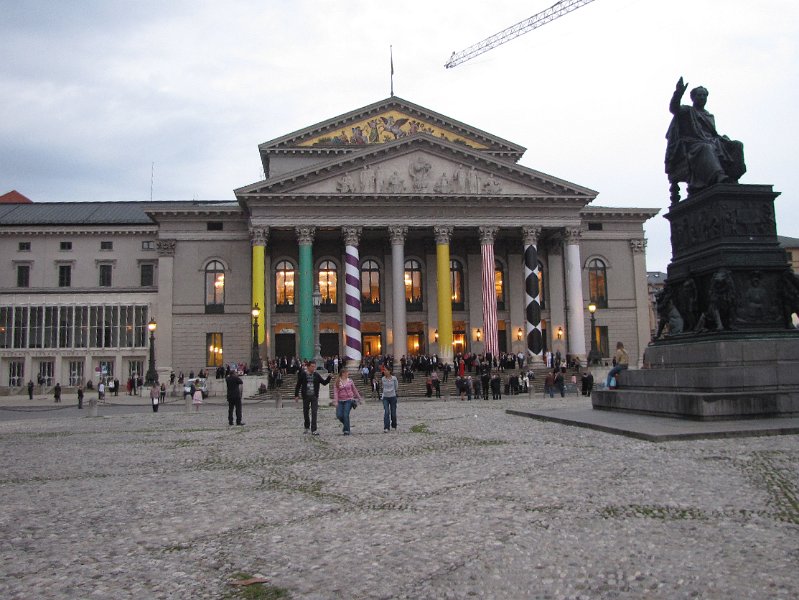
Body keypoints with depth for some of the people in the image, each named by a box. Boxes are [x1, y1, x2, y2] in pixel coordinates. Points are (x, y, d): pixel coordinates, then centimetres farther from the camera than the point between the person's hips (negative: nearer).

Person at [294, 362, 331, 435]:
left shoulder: (316, 375, 3)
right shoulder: (303, 374, -3)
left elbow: (324, 382, 6)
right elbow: (298, 385, 1)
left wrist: (329, 377, -11)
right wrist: (296, 395, -1)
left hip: (314, 397, 1)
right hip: (306, 396, 0)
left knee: (314, 413, -8)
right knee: (305, 413, 11)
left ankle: (314, 430, -7)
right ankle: (307, 428, 31)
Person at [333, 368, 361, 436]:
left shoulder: (350, 381, 5)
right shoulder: (337, 382, 0)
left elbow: (354, 390, 15)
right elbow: (335, 392, -5)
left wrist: (359, 398, 18)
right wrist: (336, 401, -14)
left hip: (349, 400, -1)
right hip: (340, 401, 1)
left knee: (346, 415, -12)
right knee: (339, 415, -5)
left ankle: (346, 430, -1)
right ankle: (345, 423, 28)